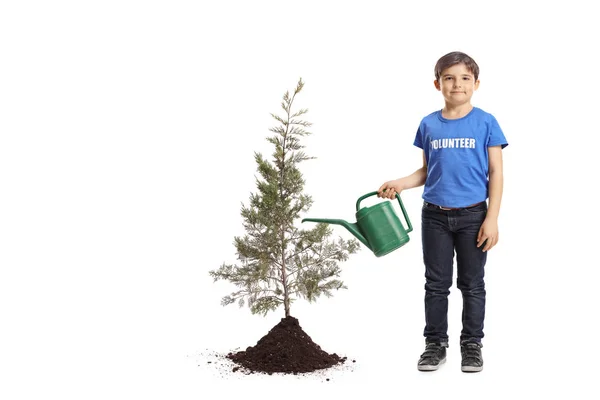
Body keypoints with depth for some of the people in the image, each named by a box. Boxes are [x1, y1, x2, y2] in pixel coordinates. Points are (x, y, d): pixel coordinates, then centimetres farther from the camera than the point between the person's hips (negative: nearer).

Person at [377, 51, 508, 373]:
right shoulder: (429, 124, 4)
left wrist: (491, 219, -10)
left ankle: (472, 345, 21)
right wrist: (399, 184, -6)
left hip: (473, 216, -2)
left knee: (471, 284, 8)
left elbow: (495, 172, -4)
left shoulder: (486, 123, -4)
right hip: (435, 216, 2)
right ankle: (435, 344, 21)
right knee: (436, 284, 10)